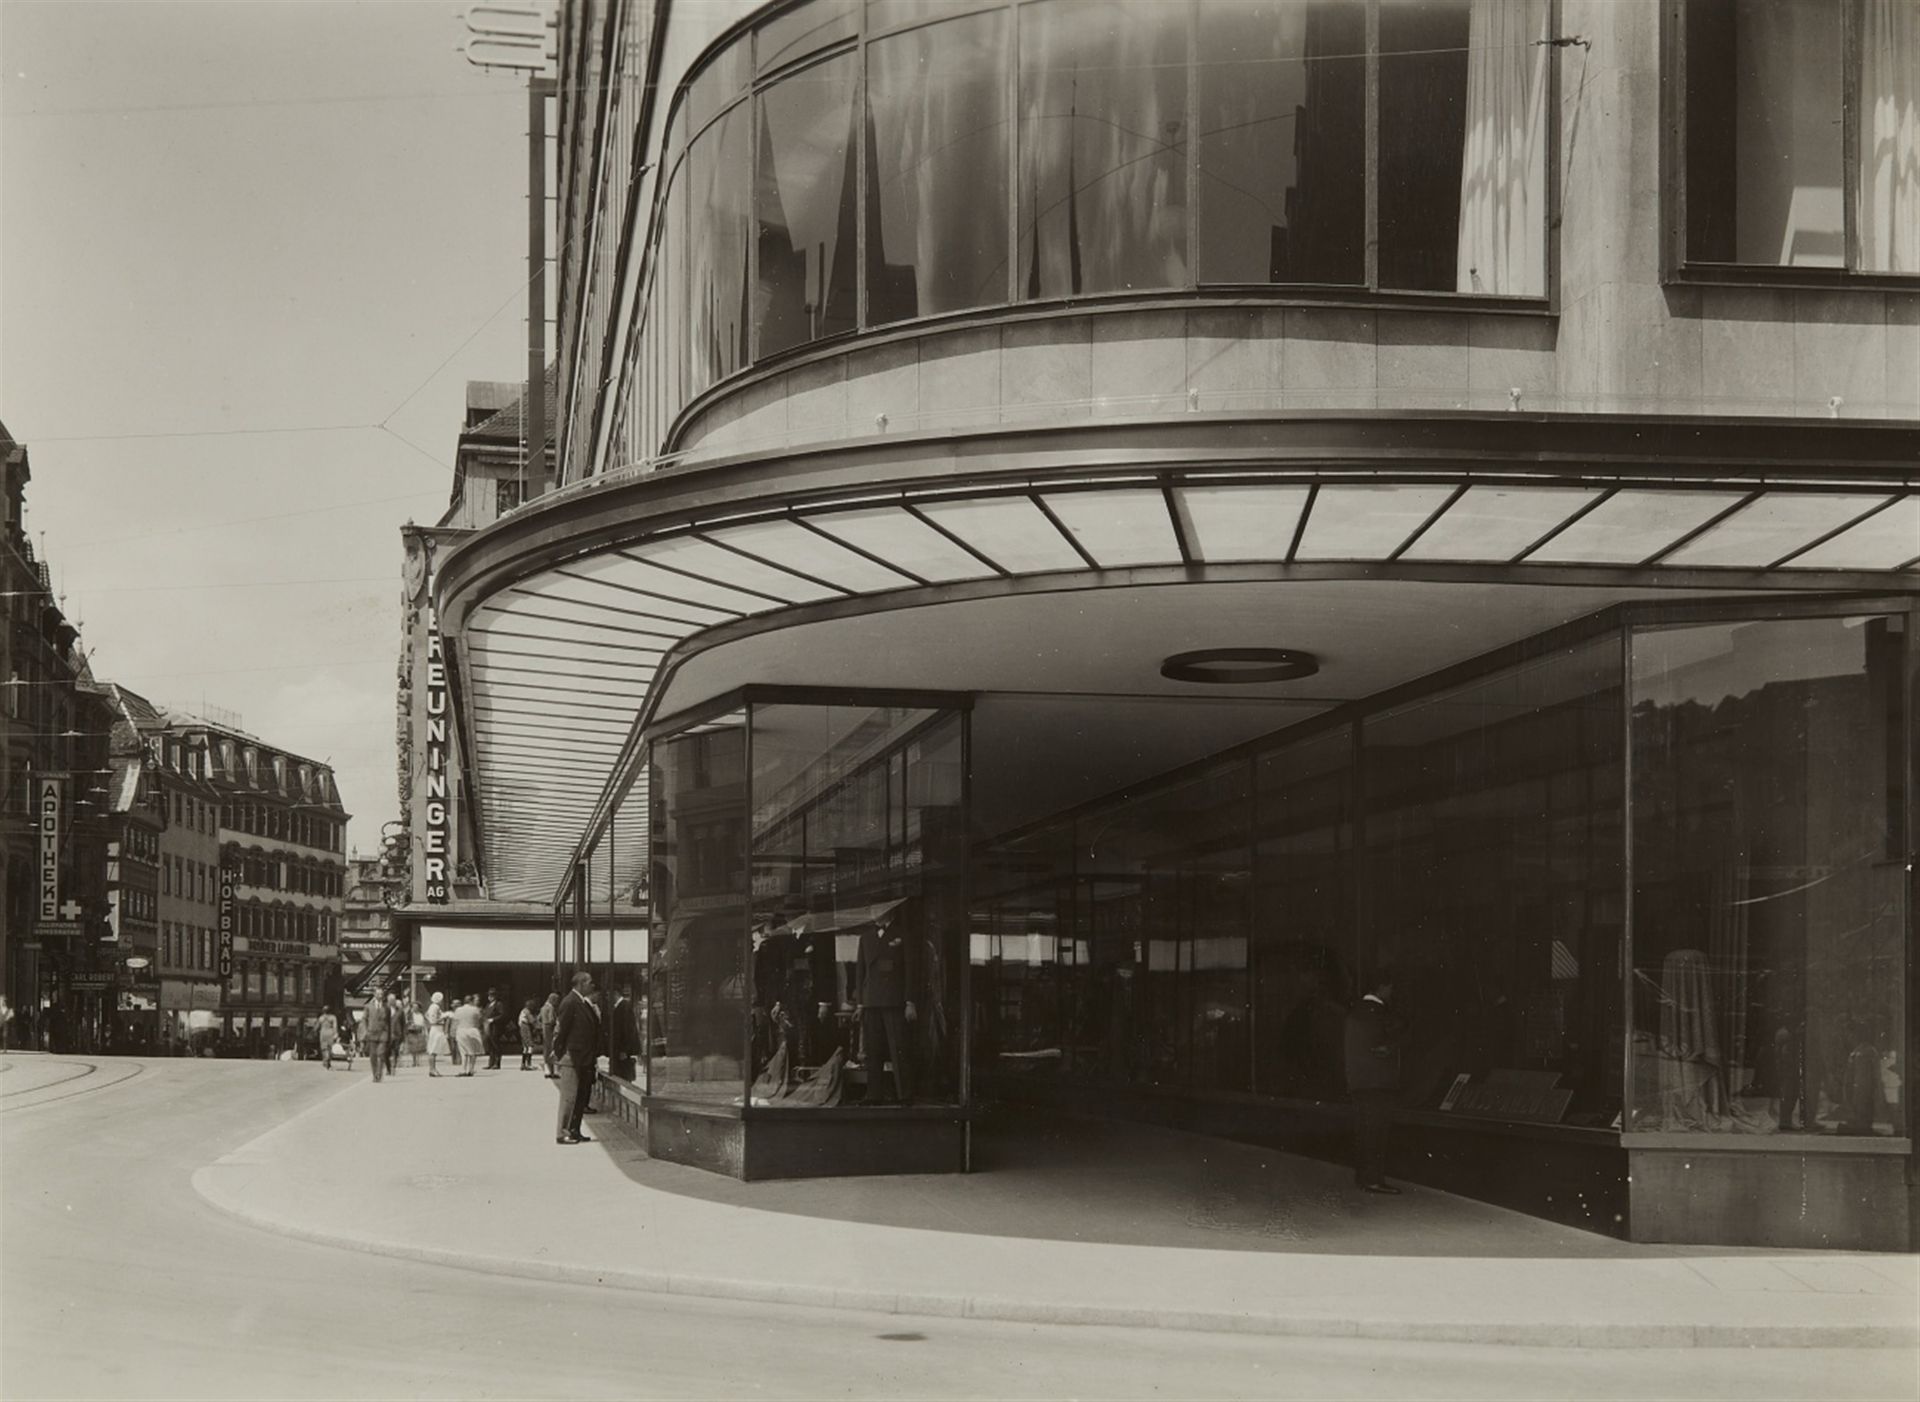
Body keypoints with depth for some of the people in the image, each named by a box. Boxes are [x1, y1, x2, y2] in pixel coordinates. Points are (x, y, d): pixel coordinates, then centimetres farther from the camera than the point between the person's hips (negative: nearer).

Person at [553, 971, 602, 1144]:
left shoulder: (585, 1003, 13)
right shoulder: (570, 1002, -13)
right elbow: (560, 1029, -14)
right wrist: (559, 1052, -13)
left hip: (584, 1059, 9)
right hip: (572, 1058, -9)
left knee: (581, 1097, 12)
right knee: (569, 1096, -5)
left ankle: (574, 1131, 19)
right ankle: (562, 1133, 0)